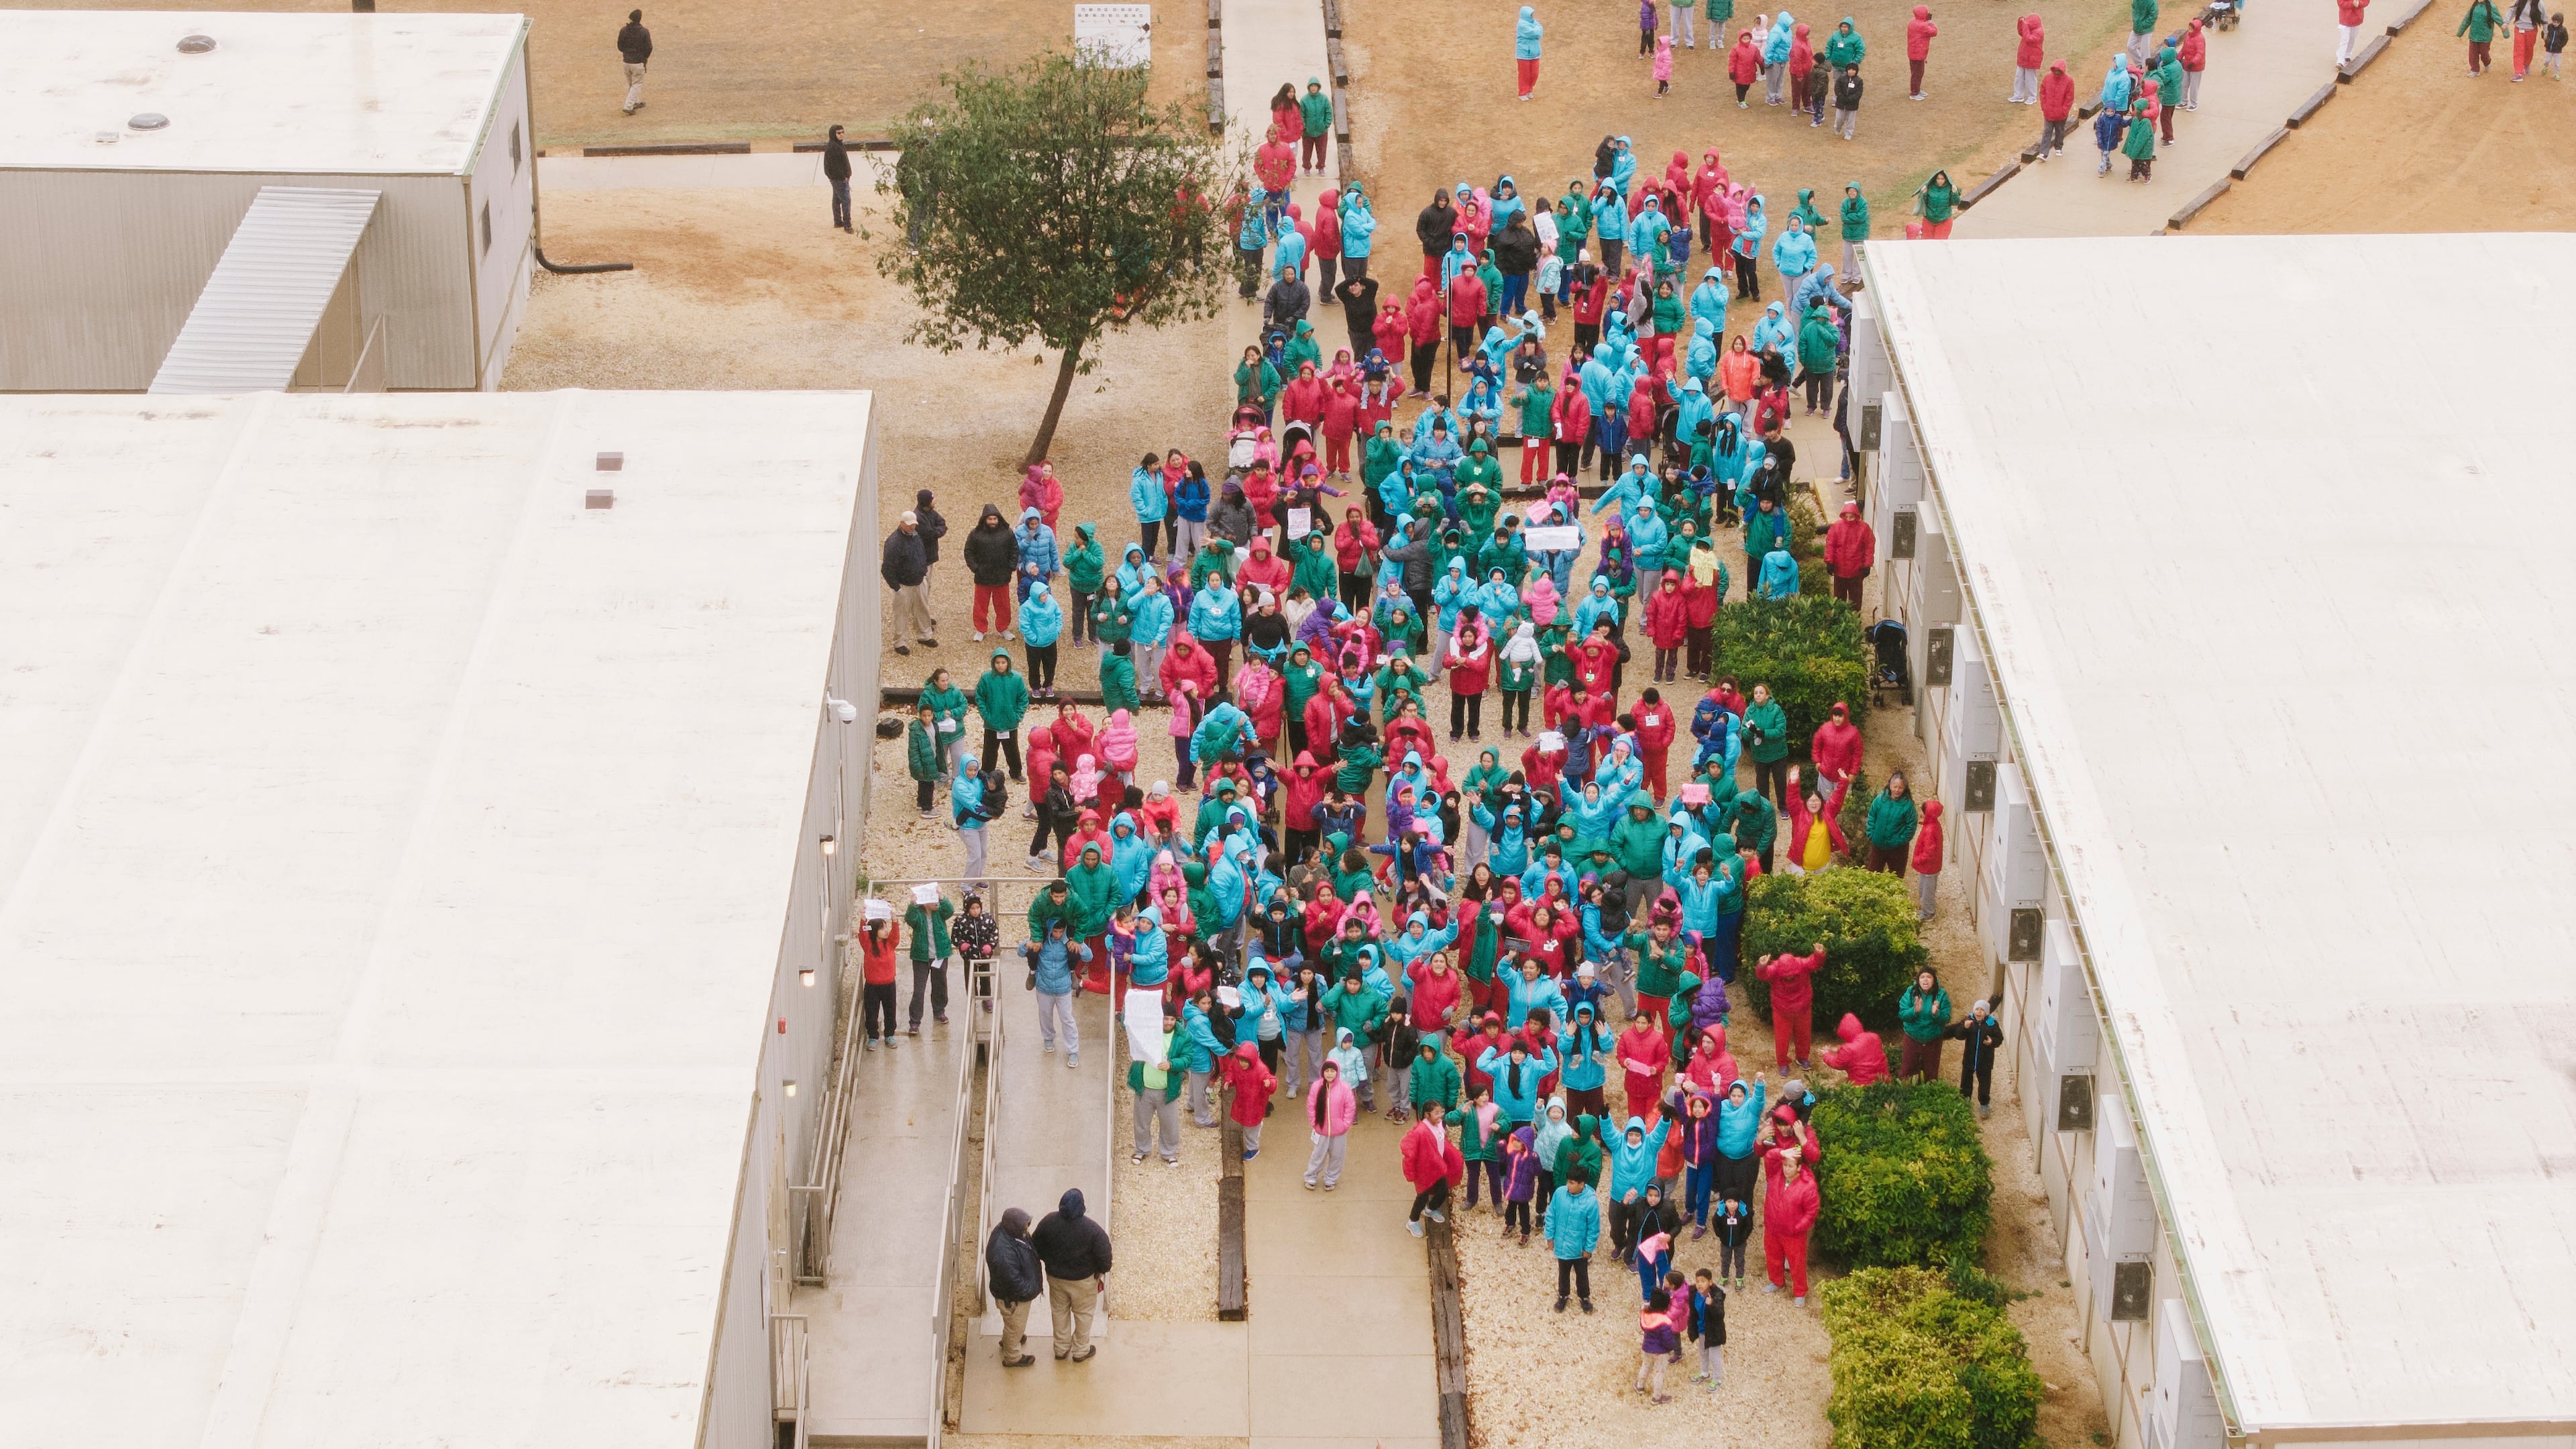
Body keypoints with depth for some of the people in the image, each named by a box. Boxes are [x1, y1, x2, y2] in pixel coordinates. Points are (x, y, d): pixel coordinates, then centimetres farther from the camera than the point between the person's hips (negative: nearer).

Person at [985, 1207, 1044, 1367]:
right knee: (1015, 1326, 19)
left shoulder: (1006, 1230, -16)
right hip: (1013, 1298, -8)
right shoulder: (1003, 1252, -44)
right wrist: (1032, 1290, -16)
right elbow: (1014, 1281, -34)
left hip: (1020, 1290, 8)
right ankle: (1012, 1358, 43)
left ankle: (1007, 1340, 62)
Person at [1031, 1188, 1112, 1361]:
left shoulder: (1048, 1222, -22)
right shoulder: (1093, 1230, -31)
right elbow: (1104, 1256, -20)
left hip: (1055, 1277, 3)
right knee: (1083, 1314, 22)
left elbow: (1036, 1249, -7)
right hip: (1083, 1280, -3)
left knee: (1060, 1312, 26)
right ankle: (1081, 1351, 39)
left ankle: (1061, 1349, 43)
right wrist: (1101, 1273, 2)